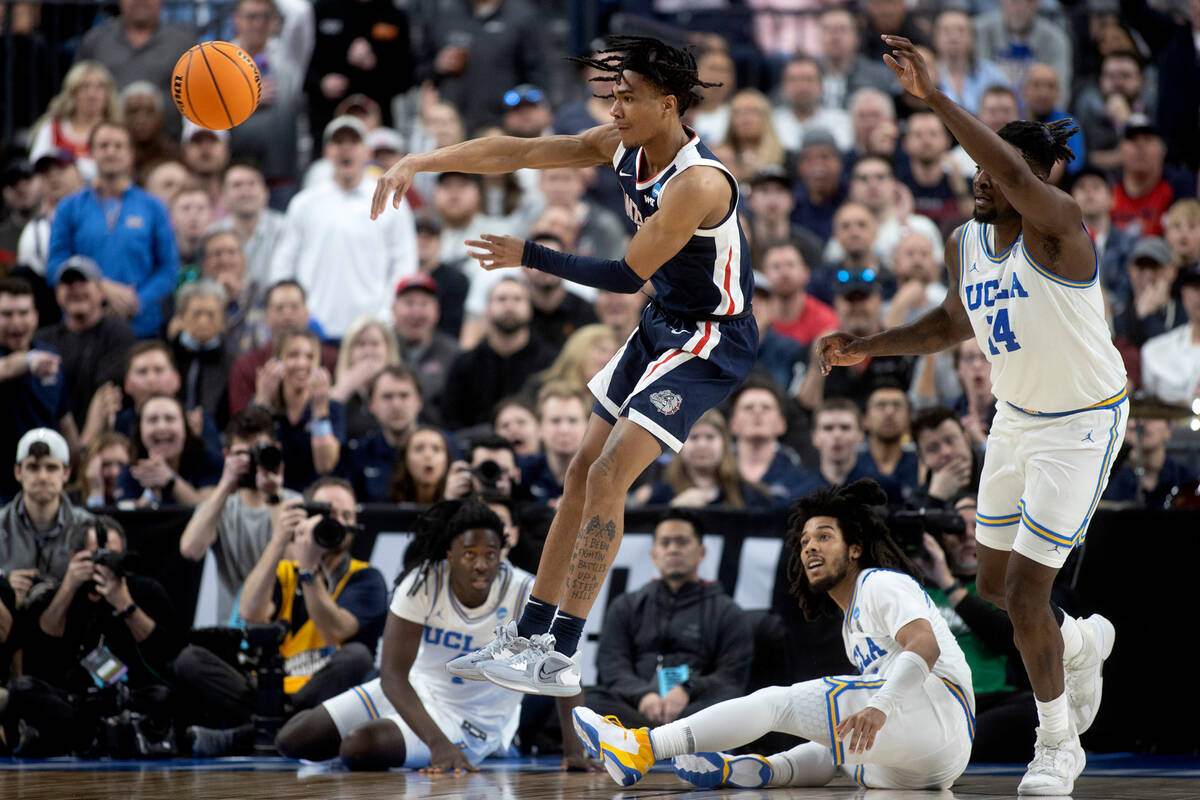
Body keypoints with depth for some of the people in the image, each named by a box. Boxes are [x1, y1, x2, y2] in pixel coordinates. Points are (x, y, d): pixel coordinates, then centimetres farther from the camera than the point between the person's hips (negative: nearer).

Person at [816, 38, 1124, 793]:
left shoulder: (1059, 225, -24)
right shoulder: (965, 242, -1)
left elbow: (1016, 175, -46)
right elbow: (954, 323, 18)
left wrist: (935, 97, -51)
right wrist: (868, 347, 7)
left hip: (1081, 425, -8)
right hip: (1017, 418, 8)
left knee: (1026, 595, -8)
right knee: (997, 588, 15)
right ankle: (1082, 642, 48)